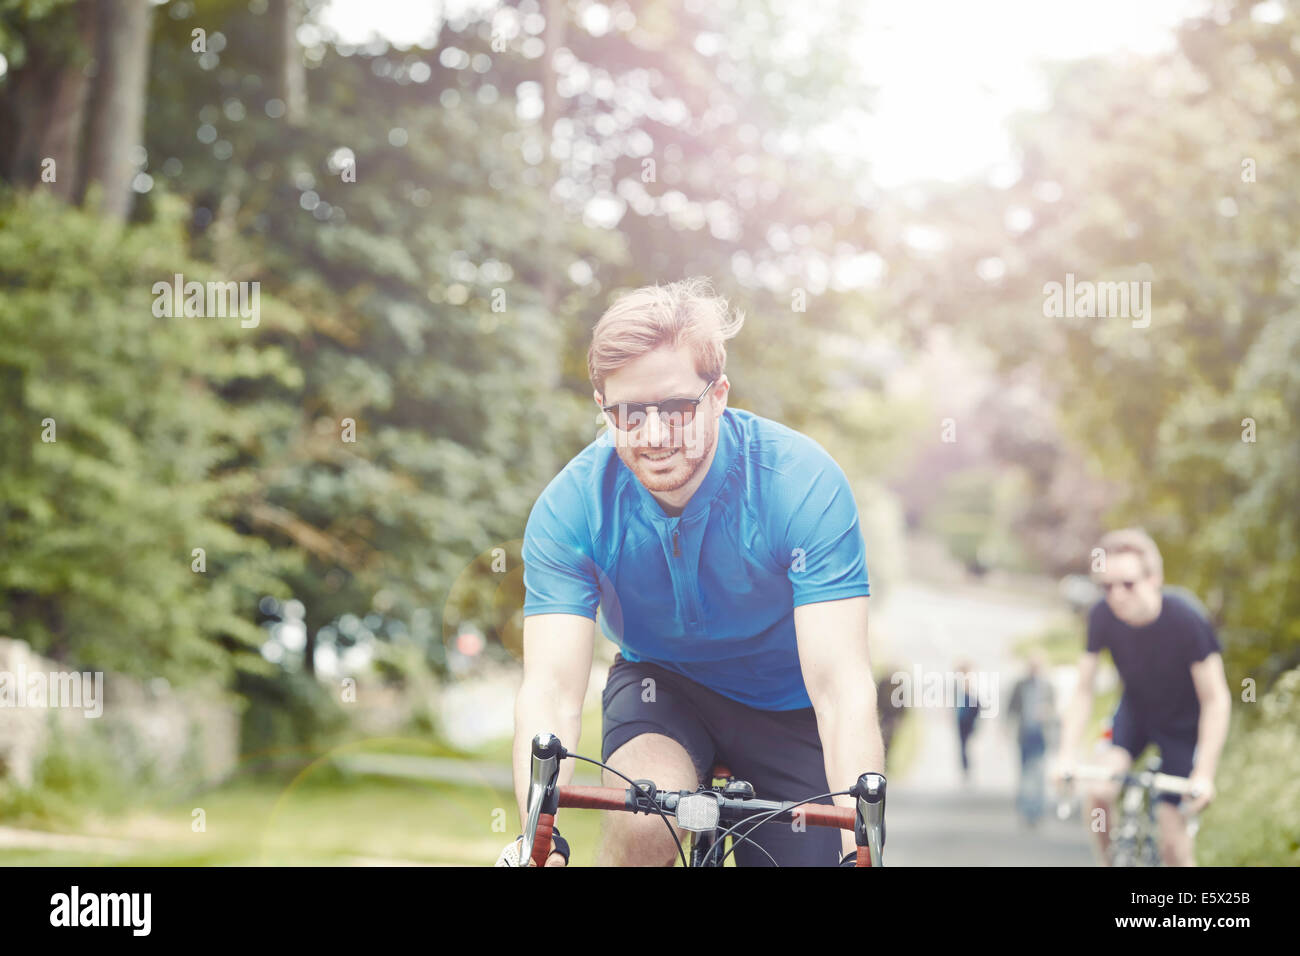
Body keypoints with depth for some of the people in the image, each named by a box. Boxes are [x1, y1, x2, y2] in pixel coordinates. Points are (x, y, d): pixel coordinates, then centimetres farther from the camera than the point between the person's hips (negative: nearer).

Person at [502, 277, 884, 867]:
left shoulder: (802, 482, -29)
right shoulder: (570, 508, -24)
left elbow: (842, 688, -35)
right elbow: (550, 691, -31)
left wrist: (860, 845, -49)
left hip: (788, 702, 0)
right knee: (643, 819, -30)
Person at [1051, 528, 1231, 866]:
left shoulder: (1187, 619, -31)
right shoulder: (1102, 616, -22)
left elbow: (1215, 699, -24)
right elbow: (1083, 692, -12)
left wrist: (1204, 774, -29)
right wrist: (1066, 756, -22)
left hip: (1182, 721, -3)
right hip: (1136, 709, 3)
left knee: (1171, 843, -8)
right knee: (1099, 793, -24)